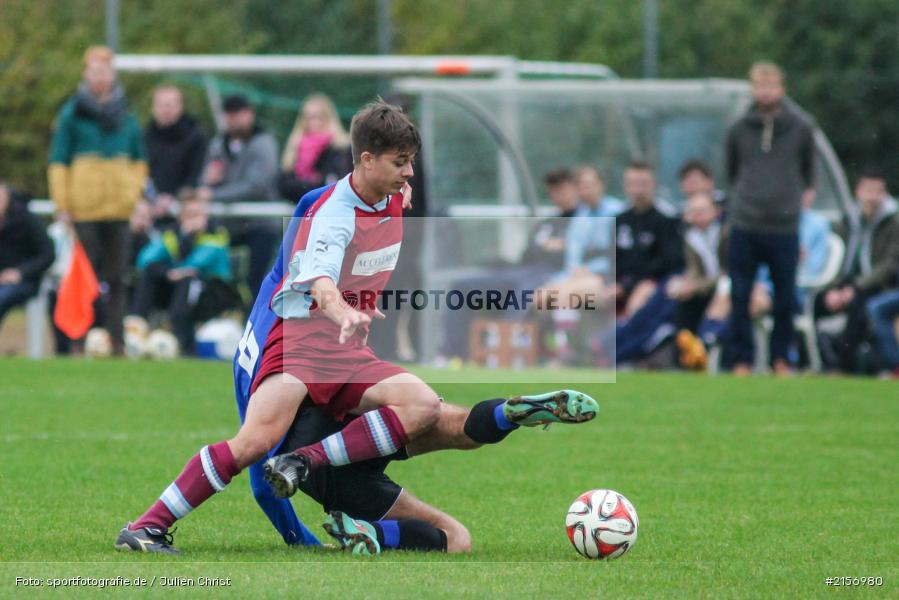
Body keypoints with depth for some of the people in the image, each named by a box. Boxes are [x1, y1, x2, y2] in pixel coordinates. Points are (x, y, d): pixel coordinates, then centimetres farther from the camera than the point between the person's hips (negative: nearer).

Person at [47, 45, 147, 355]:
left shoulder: (125, 114, 12)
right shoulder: (73, 112, 1)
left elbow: (139, 160, 20)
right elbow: (58, 162, 1)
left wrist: (136, 193, 7)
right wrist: (62, 204, -5)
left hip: (119, 207, 3)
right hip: (84, 208, -3)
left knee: (116, 276, 3)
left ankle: (117, 340, 5)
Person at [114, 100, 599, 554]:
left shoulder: (393, 202, 9)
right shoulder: (334, 214, -16)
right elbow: (319, 278, -37)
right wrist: (343, 314, -57)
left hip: (348, 357, 8)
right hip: (299, 338, -8)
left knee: (423, 404, -18)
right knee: (256, 440, -28)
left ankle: (305, 462, -24)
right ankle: (148, 526, -23)